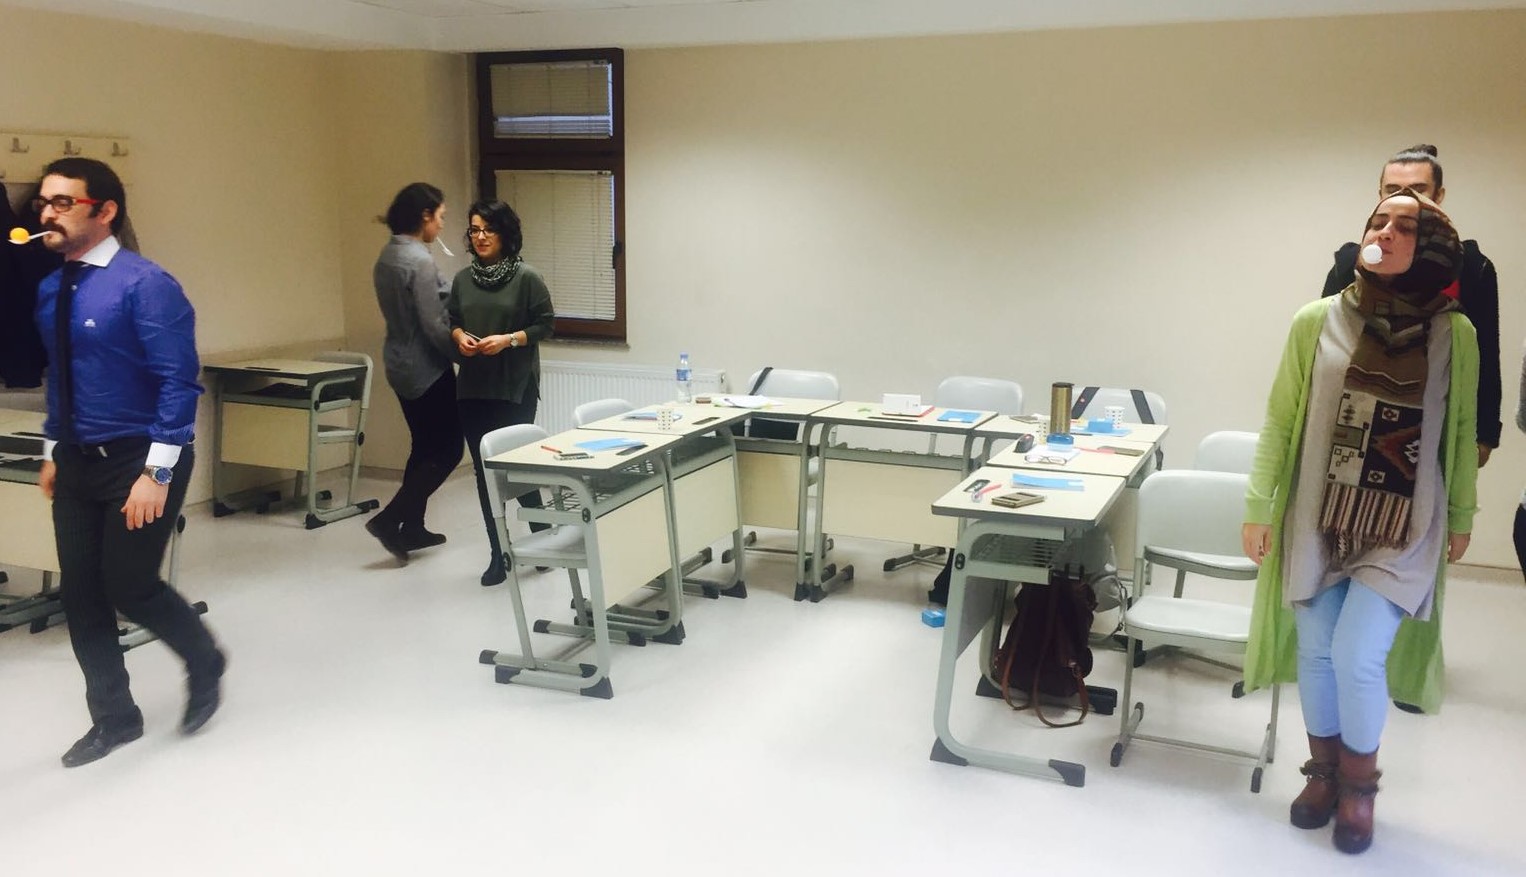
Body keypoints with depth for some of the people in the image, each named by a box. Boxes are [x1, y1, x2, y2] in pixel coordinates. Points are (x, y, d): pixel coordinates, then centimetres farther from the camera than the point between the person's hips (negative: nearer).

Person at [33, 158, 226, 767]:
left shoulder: (145, 285, -17)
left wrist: (157, 473, -23)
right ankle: (114, 719, 25)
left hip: (138, 460, -7)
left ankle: (204, 665, 25)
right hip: (78, 461, 7)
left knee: (129, 586, -4)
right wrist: (53, 451, 18)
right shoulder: (50, 290, 6)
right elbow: (58, 374, 17)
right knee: (79, 592, 9)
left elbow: (179, 382, -20)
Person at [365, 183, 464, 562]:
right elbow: (433, 325, -21)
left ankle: (411, 527, 23)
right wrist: (462, 352, -7)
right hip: (428, 368, -9)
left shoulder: (387, 255, 8)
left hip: (400, 364, 9)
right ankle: (389, 519, -3)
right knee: (447, 450, 0)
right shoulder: (419, 260, -20)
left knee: (424, 447, 18)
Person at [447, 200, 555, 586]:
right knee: (484, 471, 5)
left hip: (515, 388, -4)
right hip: (472, 387, 5)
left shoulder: (526, 277, -6)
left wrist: (509, 340, -17)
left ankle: (542, 534, 25)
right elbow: (451, 319, 17)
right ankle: (499, 554, 15)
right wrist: (459, 336, -4)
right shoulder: (463, 278, 7)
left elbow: (545, 324, -4)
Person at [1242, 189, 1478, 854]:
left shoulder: (1455, 334, -4)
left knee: (1357, 657, -8)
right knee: (1316, 652, 10)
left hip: (1403, 529, -1)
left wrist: (1462, 517, 12)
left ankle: (1359, 784, 20)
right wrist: (1257, 506, -1)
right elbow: (1279, 419, 0)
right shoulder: (1318, 321, -5)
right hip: (1319, 520, 1)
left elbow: (1461, 434, 6)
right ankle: (1324, 771, 34)